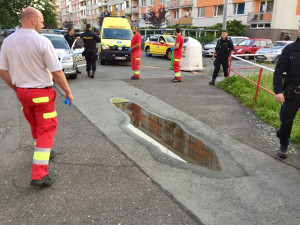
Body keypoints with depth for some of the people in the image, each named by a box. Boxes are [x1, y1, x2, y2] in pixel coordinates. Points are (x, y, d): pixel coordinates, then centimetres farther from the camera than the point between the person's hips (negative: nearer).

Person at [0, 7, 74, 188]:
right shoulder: (42, 41, -17)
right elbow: (56, 72, -17)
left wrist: (16, 87, 18)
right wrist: (68, 92, -6)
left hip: (22, 92, 6)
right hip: (41, 93, -6)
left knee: (36, 126, 25)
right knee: (46, 130, 2)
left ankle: (44, 152, 45)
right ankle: (39, 175, -1)